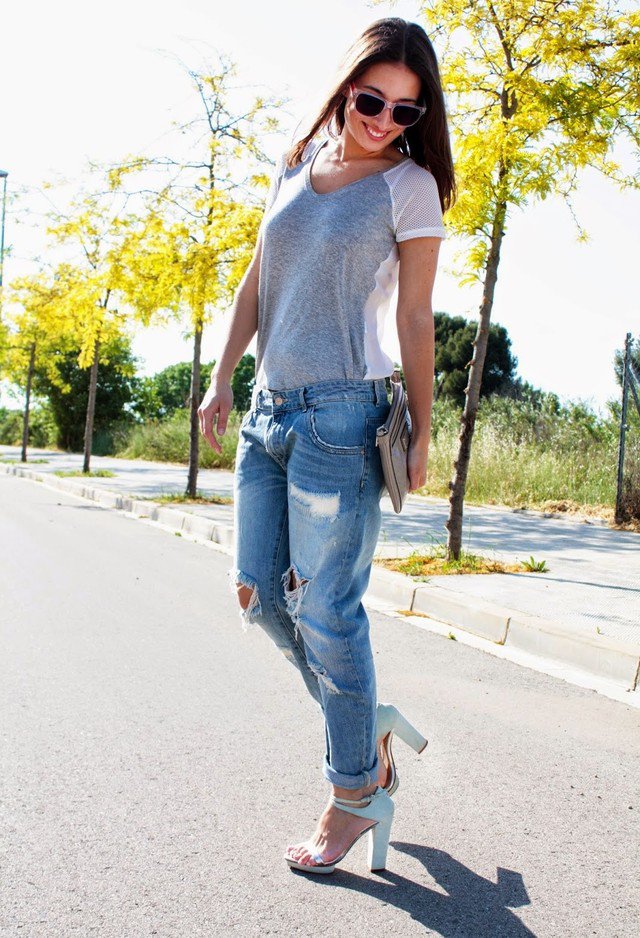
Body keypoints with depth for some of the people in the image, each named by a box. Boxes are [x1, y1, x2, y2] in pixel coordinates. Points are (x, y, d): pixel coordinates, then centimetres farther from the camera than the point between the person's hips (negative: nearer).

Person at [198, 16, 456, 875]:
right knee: (258, 592, 9)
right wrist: (222, 379, 6)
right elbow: (256, 284, 15)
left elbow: (415, 321, -2)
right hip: (268, 413, 7)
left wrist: (420, 436, -3)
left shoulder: (409, 185, 0)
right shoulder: (294, 167, 15)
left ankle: (357, 794, 14)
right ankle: (371, 724, 27)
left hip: (340, 418, -6)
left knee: (324, 610, -4)